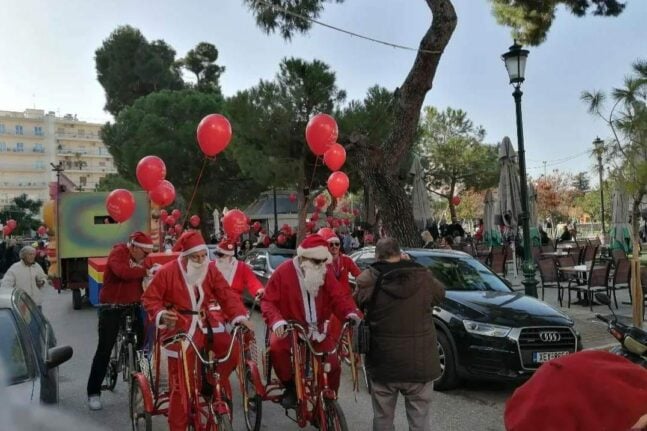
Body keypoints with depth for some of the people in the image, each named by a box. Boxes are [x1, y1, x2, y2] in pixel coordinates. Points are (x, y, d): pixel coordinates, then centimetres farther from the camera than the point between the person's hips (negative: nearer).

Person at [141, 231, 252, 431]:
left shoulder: (211, 270, -1)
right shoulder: (168, 271, -12)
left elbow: (227, 295, -6)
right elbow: (150, 298, -6)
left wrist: (240, 316, -20)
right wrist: (161, 315, -25)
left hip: (205, 323, 4)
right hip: (179, 328, -4)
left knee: (233, 348, -16)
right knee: (181, 384, -1)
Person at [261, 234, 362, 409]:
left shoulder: (326, 273, -3)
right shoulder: (284, 271, -16)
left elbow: (338, 296, -5)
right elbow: (268, 300, -14)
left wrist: (351, 313, -26)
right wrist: (276, 321, -32)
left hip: (317, 329, 4)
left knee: (333, 363, -5)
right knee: (276, 347, -32)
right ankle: (290, 386, -8)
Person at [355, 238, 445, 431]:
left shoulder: (368, 281, -12)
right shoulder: (423, 277, -9)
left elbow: (356, 306, 5)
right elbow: (440, 294, 11)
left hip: (382, 364, 0)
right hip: (419, 364, 0)